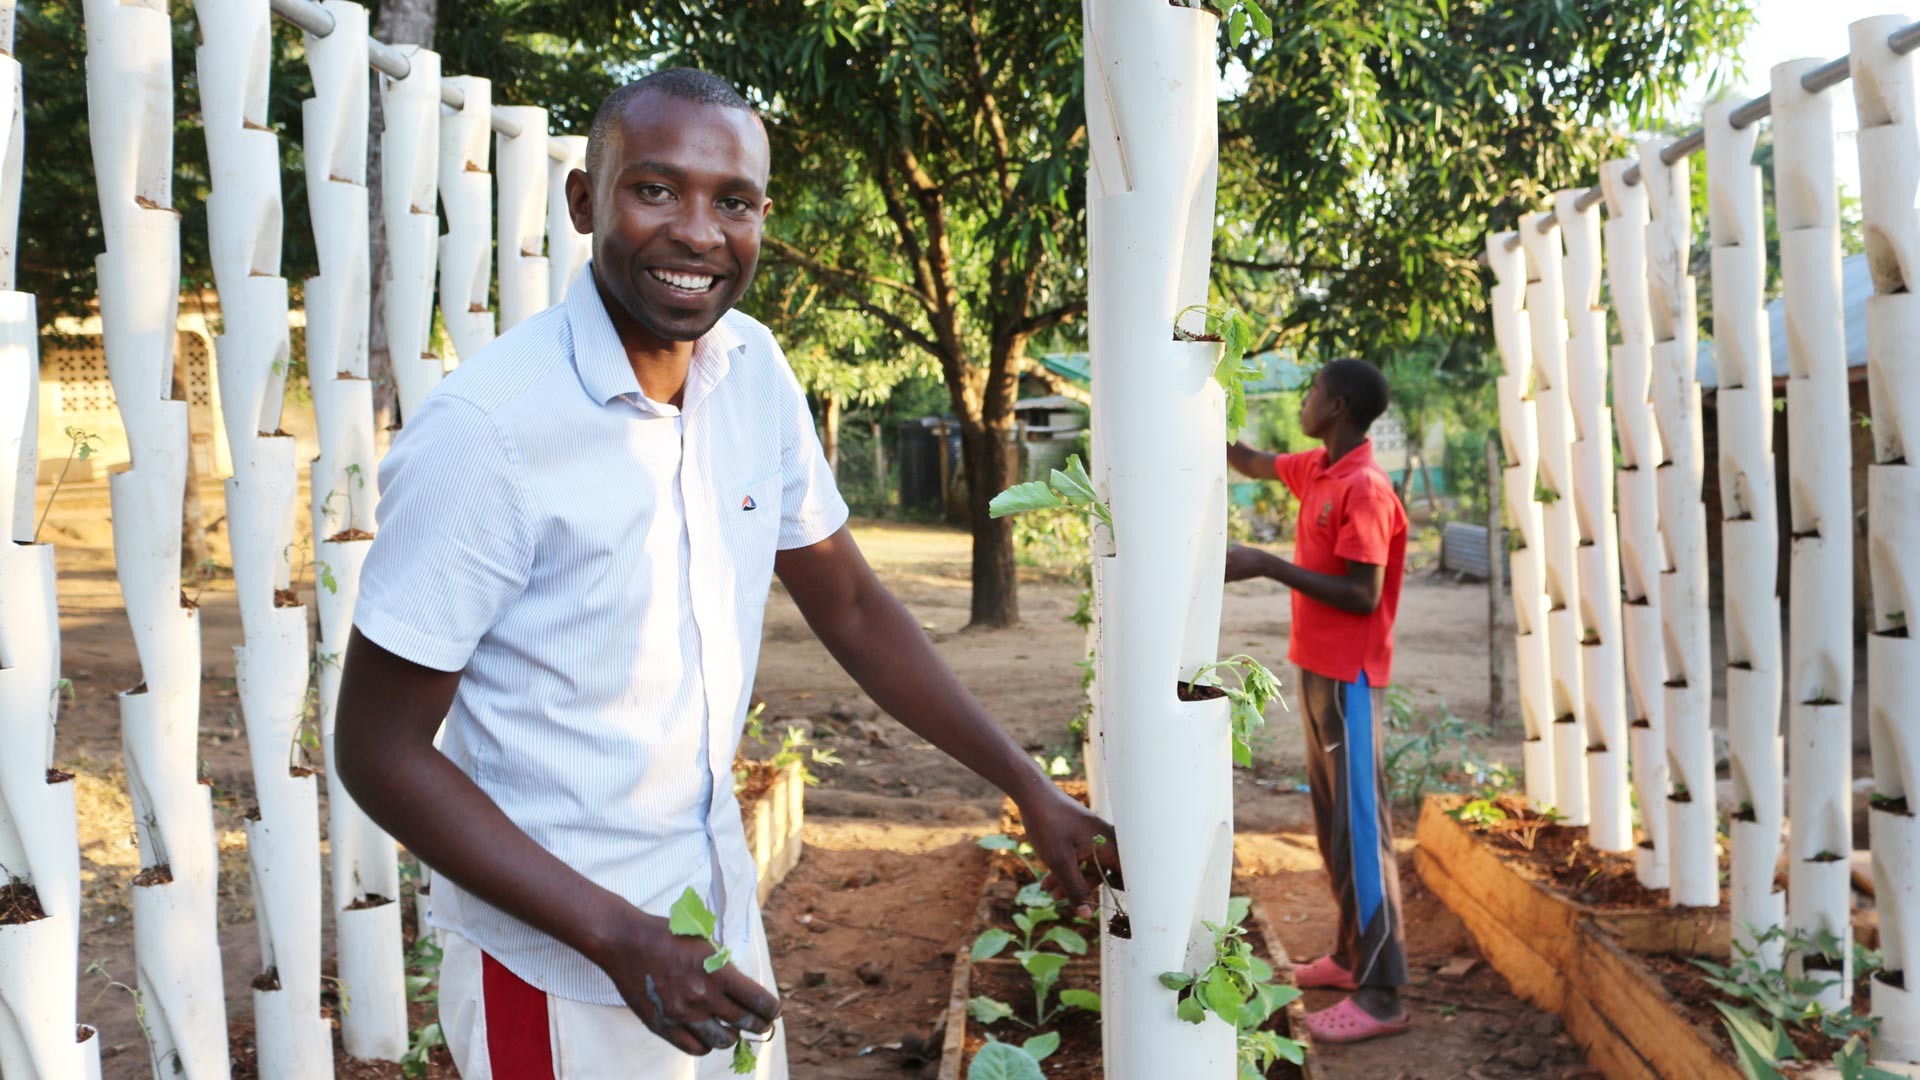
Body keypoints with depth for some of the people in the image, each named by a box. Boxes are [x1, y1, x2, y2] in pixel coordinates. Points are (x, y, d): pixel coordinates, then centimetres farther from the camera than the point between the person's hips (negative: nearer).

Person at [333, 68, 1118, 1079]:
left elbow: (851, 609, 5)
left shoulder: (755, 371, -5)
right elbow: (378, 751, -18)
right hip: (557, 963, -6)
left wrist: (1031, 789, 0)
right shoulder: (484, 427, -24)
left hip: (718, 895, 6)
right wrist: (619, 937, -22)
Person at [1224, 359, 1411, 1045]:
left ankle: (1380, 997, 0)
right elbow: (1252, 464, 27)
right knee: (1333, 822, 16)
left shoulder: (1364, 490, -19)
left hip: (1348, 678, -9)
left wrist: (1267, 566, -24)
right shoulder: (1314, 470, 8)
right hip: (1319, 669, 9)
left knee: (1359, 828, -6)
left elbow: (1362, 596, -23)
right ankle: (1353, 956, 28)